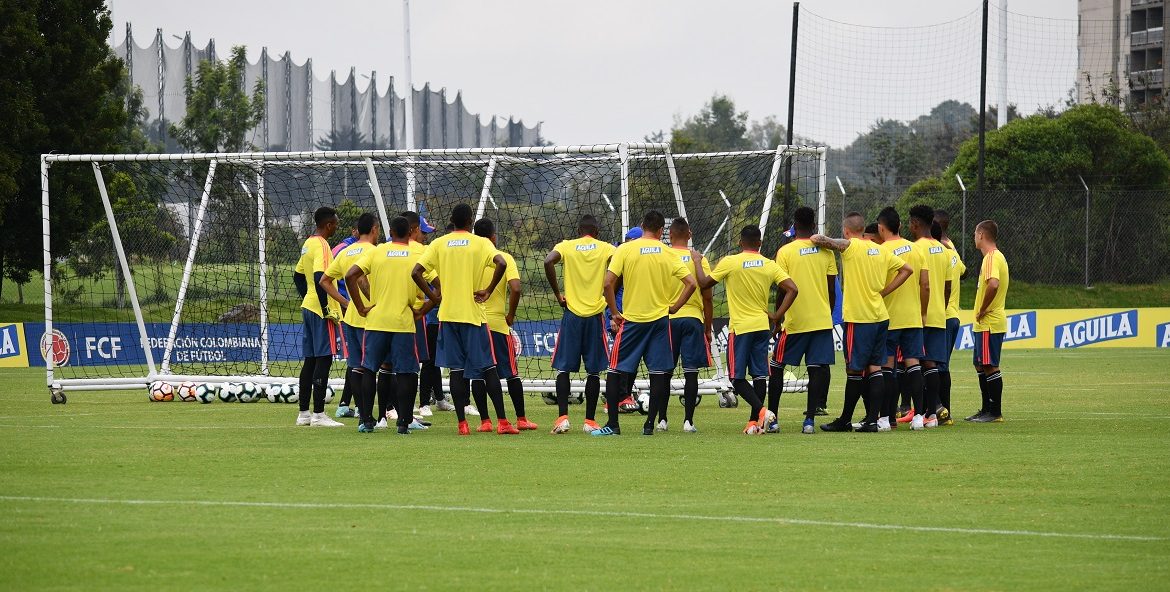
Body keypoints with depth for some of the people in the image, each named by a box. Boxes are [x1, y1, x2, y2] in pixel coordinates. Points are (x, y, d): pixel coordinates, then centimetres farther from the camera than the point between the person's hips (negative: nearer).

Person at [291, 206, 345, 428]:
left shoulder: (309, 244, 15)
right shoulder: (321, 246, -15)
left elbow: (298, 275, 23)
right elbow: (319, 278, -24)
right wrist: (326, 309, -21)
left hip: (308, 308, 10)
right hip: (321, 310, -10)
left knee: (310, 360, 12)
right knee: (323, 359, -8)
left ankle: (303, 413, 14)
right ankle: (318, 414, -10)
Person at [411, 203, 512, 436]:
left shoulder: (439, 244, 4)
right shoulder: (481, 243, -2)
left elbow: (416, 273, -3)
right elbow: (501, 263, -19)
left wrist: (434, 297, 5)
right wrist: (488, 291, -8)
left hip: (447, 314, 2)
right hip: (473, 313, -2)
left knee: (456, 369, 4)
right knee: (488, 367, 3)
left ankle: (462, 423, 0)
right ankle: (502, 422, 0)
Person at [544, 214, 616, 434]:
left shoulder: (566, 246, 4)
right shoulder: (605, 248, 4)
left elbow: (548, 261, -15)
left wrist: (557, 294, -6)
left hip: (572, 313, 0)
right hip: (595, 315, 0)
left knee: (563, 368, 5)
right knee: (593, 370, 6)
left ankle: (562, 417, -7)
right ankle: (590, 421, 5)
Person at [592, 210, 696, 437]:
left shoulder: (625, 249, -4)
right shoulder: (668, 254, 1)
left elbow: (608, 283, -11)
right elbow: (691, 283, -3)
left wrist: (614, 313, -2)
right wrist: (673, 308, 5)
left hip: (631, 319, -2)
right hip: (660, 319, 2)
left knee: (616, 371, 6)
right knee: (658, 373, 8)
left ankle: (612, 424, 2)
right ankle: (650, 424, 5)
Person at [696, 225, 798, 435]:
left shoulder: (729, 262, -8)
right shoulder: (770, 265, 3)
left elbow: (704, 283, -1)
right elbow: (792, 289, -4)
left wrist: (697, 262, 15)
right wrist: (777, 315, 1)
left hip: (740, 327, -4)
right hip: (762, 326, 4)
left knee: (737, 377, -1)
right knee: (759, 375, 8)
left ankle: (761, 411, -20)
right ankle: (754, 421, 9)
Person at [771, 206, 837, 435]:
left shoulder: (785, 251, -5)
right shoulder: (826, 251, 4)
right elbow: (832, 290, 7)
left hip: (795, 321, -2)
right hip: (822, 319, 2)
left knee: (776, 367, 9)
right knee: (818, 369, 3)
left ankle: (771, 420, 8)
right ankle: (809, 420, -5)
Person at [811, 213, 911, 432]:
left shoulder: (851, 246, -8)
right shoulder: (880, 250, 11)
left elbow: (826, 241, -22)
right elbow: (907, 269, 16)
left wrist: (818, 239, 2)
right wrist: (883, 291, 14)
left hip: (858, 318, -6)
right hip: (880, 315, 6)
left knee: (855, 369, -1)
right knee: (875, 368, 6)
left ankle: (845, 420, 7)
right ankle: (872, 419, 3)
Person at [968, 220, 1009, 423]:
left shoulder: (992, 258, -16)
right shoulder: (997, 256, 16)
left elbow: (993, 284, -33)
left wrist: (983, 310, -21)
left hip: (989, 323, -10)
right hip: (986, 324, 10)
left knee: (990, 367, -7)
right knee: (981, 366, 15)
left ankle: (995, 412, -5)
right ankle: (986, 410, 21)